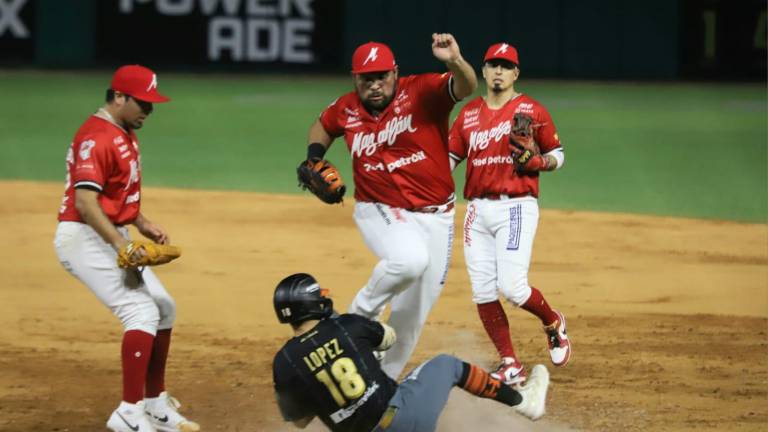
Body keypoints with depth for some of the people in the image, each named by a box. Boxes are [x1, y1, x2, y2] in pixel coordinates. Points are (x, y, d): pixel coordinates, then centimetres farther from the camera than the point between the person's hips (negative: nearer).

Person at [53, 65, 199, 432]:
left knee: (163, 307, 15)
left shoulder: (125, 134, 14)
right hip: (84, 238, -11)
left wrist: (143, 224, 9)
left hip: (111, 239, 11)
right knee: (141, 311, -20)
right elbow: (85, 201, -28)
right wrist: (121, 245, -35)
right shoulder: (97, 137, -19)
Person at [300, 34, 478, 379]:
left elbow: (466, 87, -33)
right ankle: (361, 317, -9)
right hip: (379, 210, -1)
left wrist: (455, 62, -55)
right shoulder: (346, 109, -3)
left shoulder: (422, 92, -15)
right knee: (409, 259, -35)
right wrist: (314, 157, 1)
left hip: (434, 217, 1)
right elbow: (324, 124, 20)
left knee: (413, 312, 8)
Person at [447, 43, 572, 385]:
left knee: (512, 287, -16)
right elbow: (450, 158, 13)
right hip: (478, 210, 5)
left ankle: (553, 323, 16)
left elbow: (557, 155, 7)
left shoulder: (532, 111, 1)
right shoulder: (469, 113, 13)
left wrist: (536, 162, -14)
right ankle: (511, 366, 9)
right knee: (483, 292, -1)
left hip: (516, 207, -5)